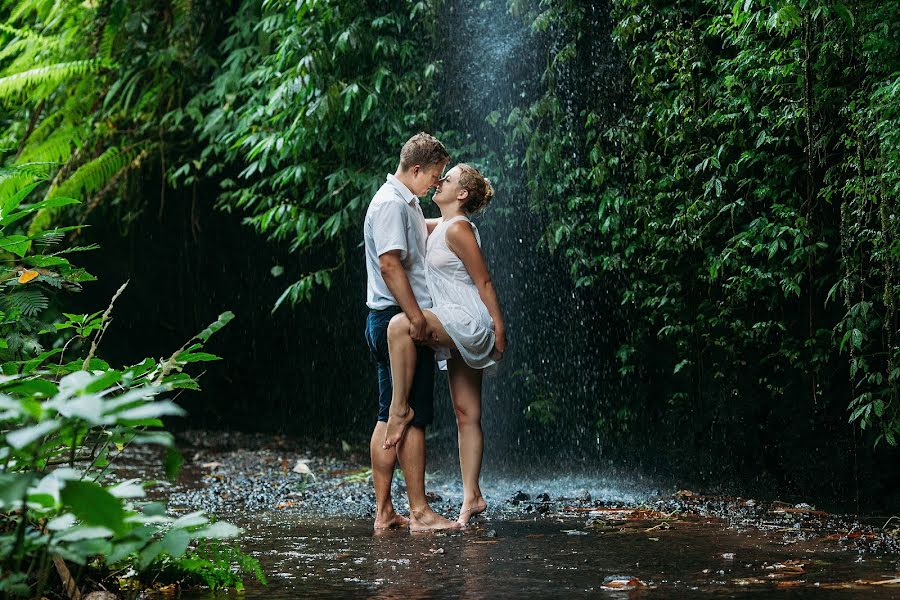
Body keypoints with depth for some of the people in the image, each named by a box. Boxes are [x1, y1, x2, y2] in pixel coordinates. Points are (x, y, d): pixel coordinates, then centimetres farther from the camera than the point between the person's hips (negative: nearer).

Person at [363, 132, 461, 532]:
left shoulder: (407, 203, 20)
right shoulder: (391, 203, -13)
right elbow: (389, 263, -22)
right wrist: (415, 315, -24)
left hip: (407, 321, 11)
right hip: (398, 320, -11)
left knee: (392, 417, 9)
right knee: (412, 417, -9)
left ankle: (384, 512, 11)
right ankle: (419, 512, -7)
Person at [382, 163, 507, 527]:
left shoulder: (458, 229, -10)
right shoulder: (441, 226, 17)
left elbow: (484, 281, -13)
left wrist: (499, 327, -15)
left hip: (469, 322, -10)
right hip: (459, 333, 10)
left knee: (401, 325, -28)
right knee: (467, 416, 6)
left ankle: (400, 409, -19)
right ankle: (472, 496, 7)